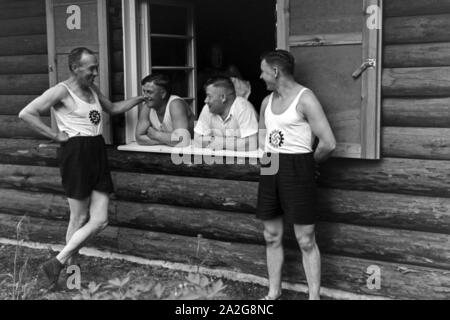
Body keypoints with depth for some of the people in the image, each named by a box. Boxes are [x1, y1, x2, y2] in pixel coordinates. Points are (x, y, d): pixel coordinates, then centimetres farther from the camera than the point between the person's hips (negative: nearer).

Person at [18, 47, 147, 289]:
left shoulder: (93, 90, 17)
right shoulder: (61, 91, -7)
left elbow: (112, 108, 33)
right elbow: (26, 114, -13)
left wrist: (139, 99, 24)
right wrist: (55, 135, -12)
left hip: (97, 151, 8)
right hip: (76, 153, -8)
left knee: (100, 220, 2)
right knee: (80, 219, -1)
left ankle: (58, 263, 11)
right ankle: (69, 268, 13)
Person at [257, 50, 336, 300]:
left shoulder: (305, 98, -11)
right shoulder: (267, 101, 12)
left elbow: (329, 143, -14)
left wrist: (308, 162, 1)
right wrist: (269, 155, 11)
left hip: (297, 169, -7)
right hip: (270, 168, 7)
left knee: (306, 240, -3)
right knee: (272, 236, 12)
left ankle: (315, 296, 7)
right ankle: (274, 293, 24)